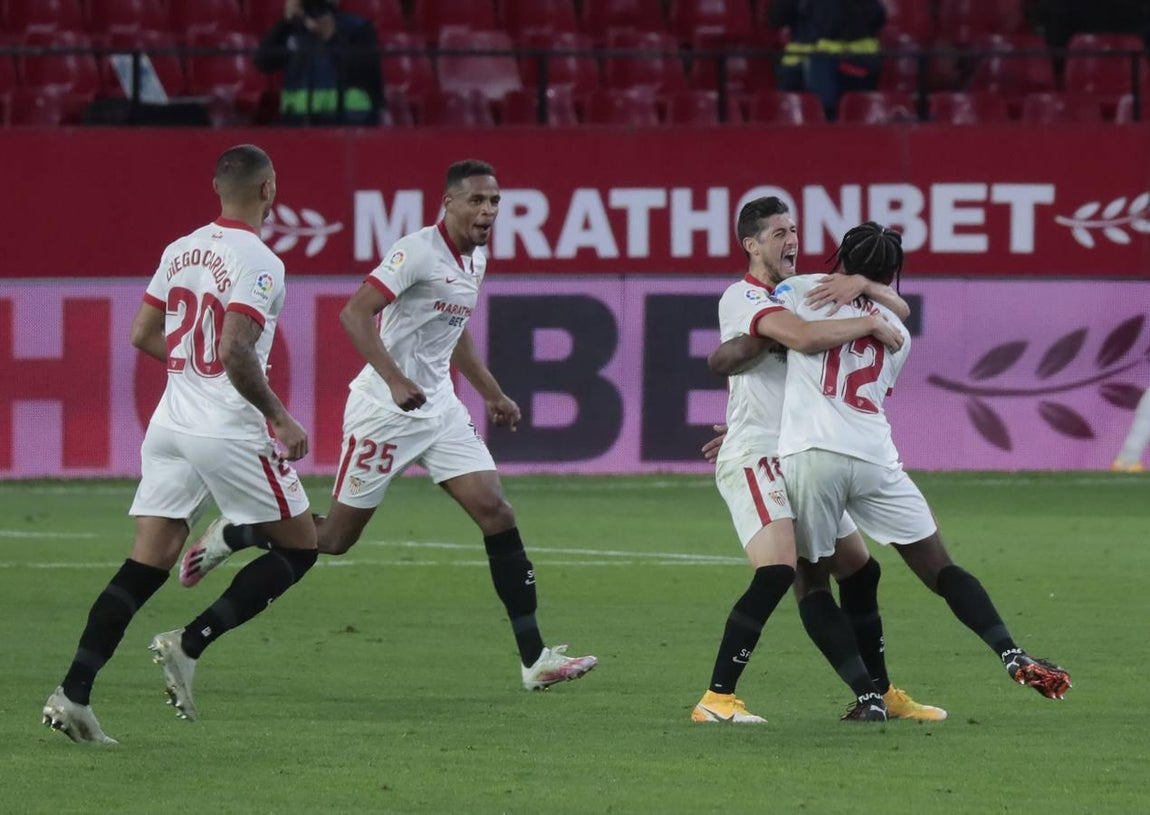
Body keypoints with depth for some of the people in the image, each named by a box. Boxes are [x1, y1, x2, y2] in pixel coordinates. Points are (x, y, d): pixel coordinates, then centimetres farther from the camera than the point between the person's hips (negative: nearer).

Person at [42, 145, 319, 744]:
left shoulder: (180, 251, 10)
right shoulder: (257, 262, -13)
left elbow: (143, 336, 16)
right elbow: (236, 351, -23)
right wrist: (279, 417, -14)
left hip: (170, 425, 7)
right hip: (232, 432, -7)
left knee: (144, 568, 5)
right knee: (298, 548, 9)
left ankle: (73, 692, -7)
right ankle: (189, 645, -3)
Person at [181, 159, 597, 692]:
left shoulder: (476, 258, 10)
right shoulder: (418, 252, -18)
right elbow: (354, 313, -25)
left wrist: (492, 394, 24)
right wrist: (396, 382, -34)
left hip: (439, 408, 7)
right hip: (385, 409, -7)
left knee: (497, 514, -6)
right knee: (335, 537, 0)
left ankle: (534, 659, -7)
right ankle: (229, 536, 26)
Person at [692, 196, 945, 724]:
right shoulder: (742, 298, -9)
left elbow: (898, 311, 15)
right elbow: (802, 337, -28)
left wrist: (862, 286, -6)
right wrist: (869, 324, -16)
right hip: (754, 456, -9)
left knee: (861, 573, 12)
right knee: (776, 572, -25)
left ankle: (880, 696, 24)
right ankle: (716, 699, -24)